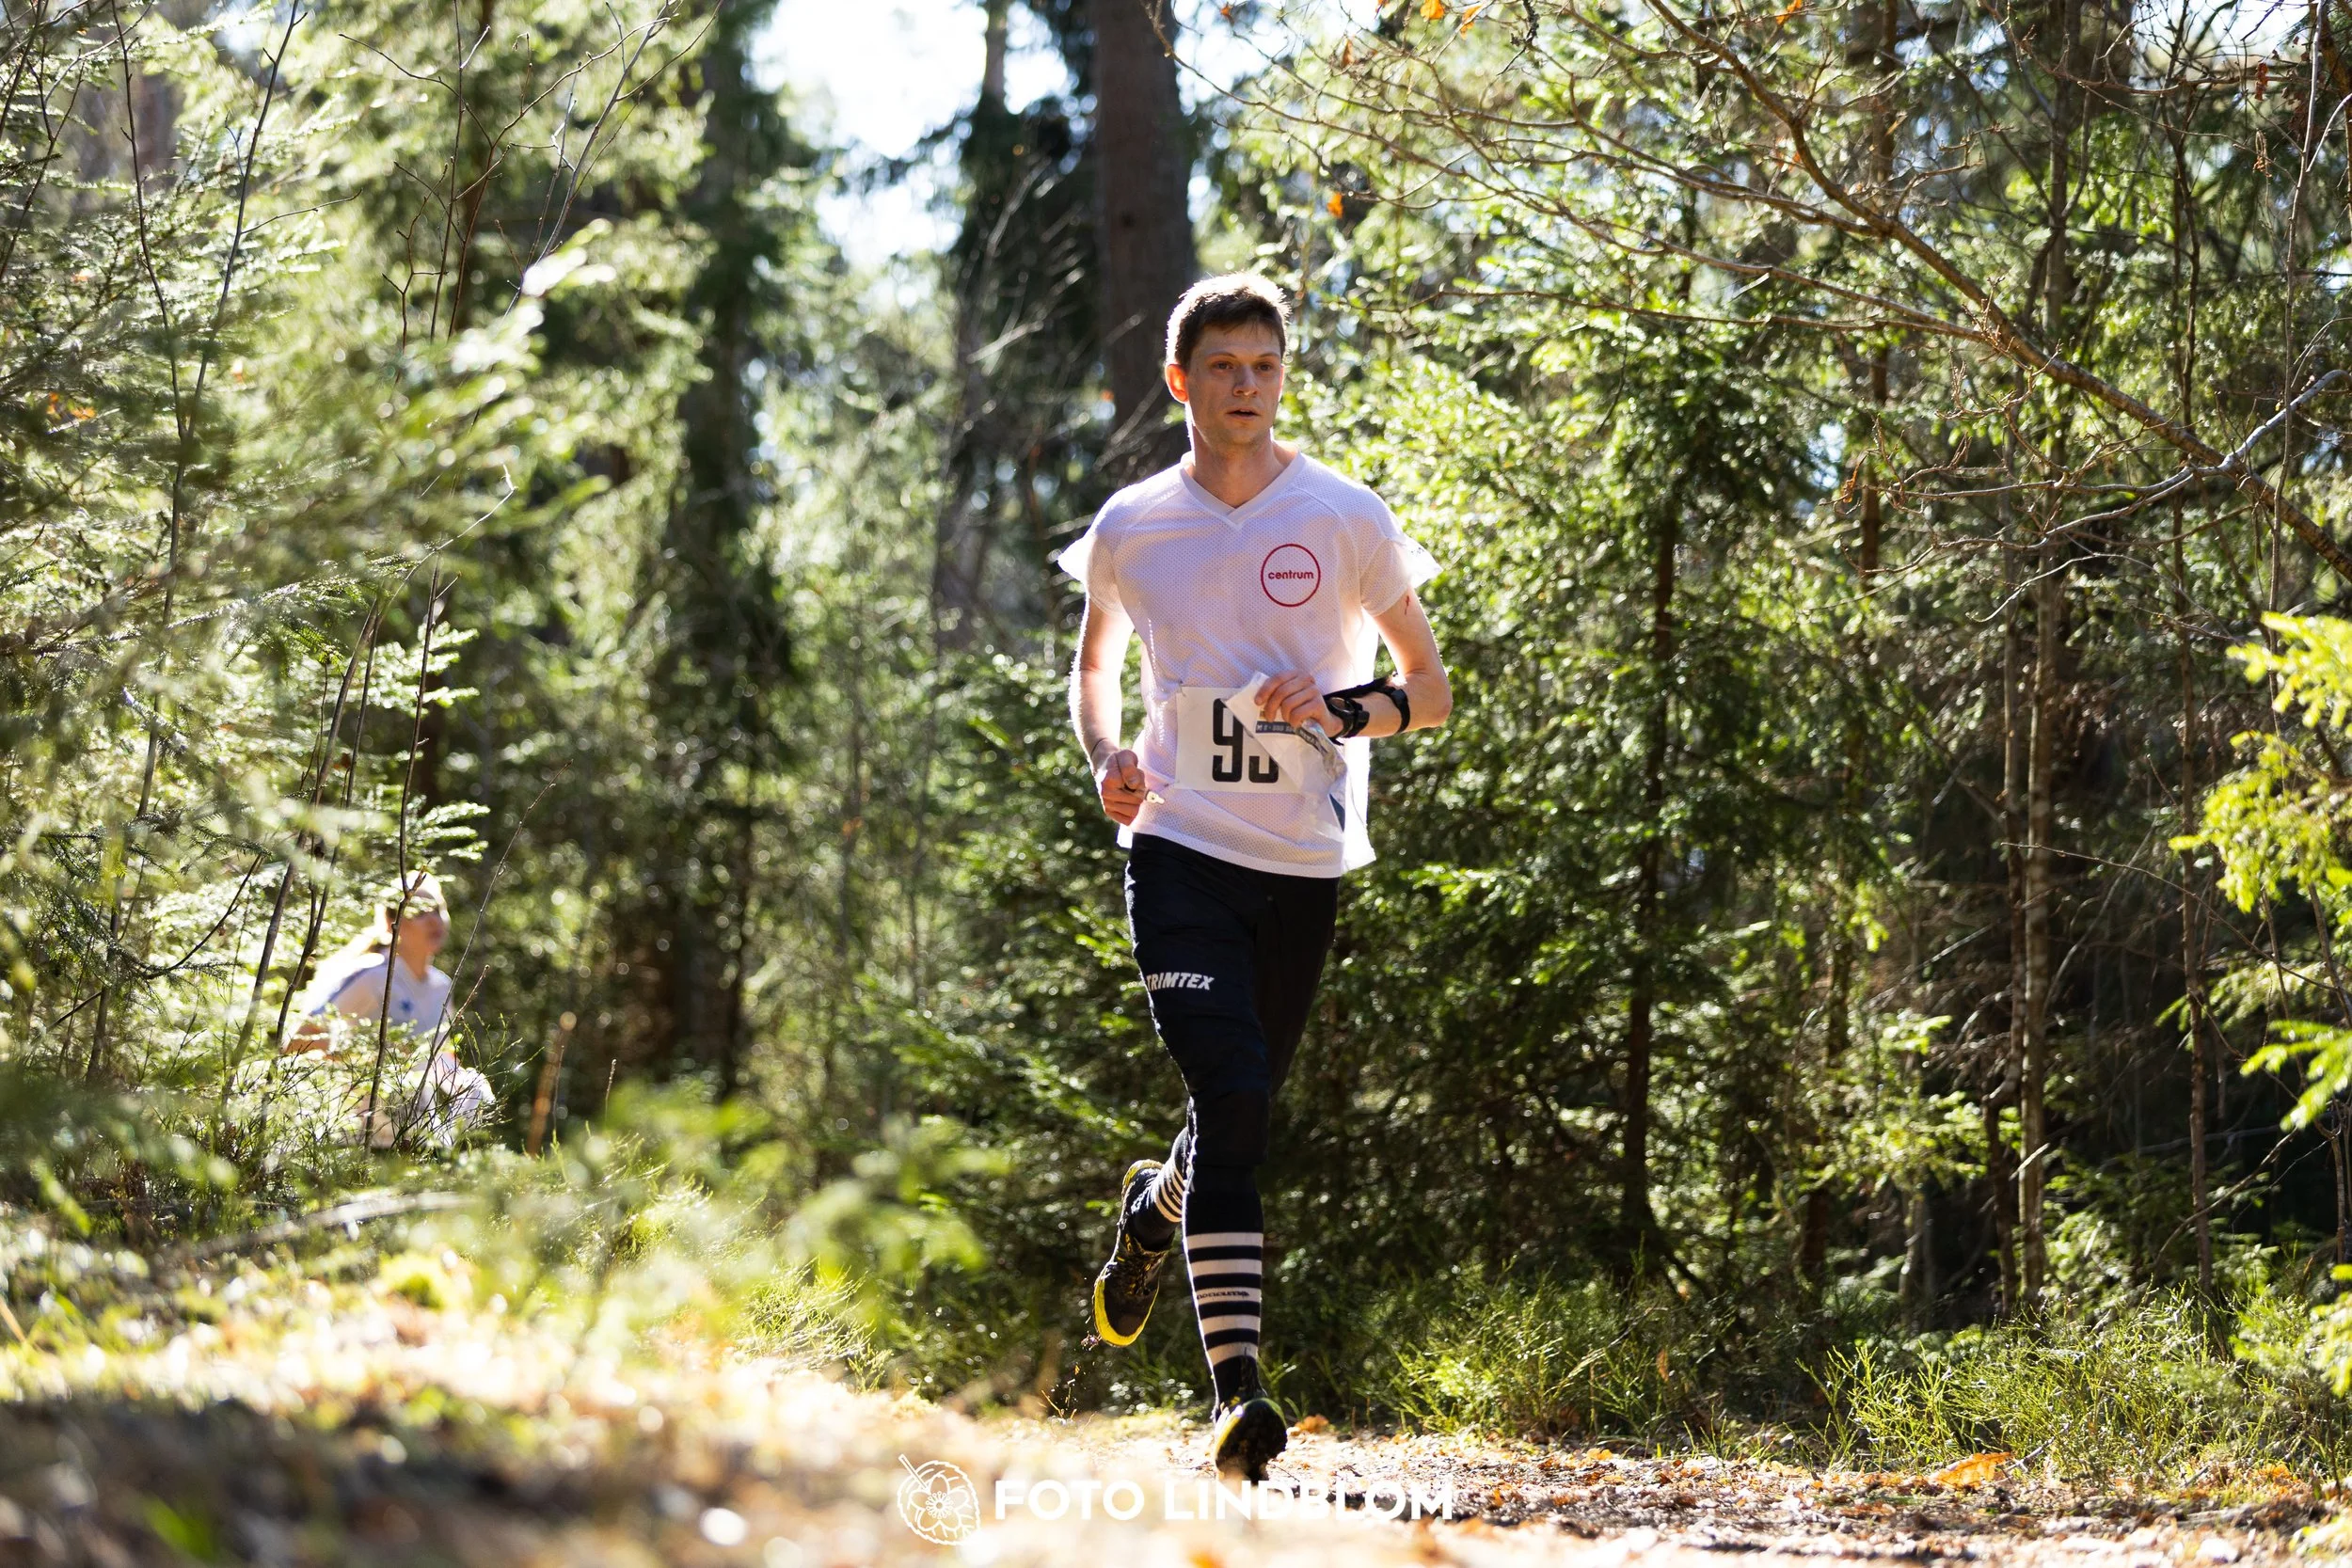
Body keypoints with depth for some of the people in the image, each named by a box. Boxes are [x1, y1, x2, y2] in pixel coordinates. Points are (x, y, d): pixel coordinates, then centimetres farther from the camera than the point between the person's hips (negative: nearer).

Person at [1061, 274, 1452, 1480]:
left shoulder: (1344, 518, 1)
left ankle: (1153, 1212, 47)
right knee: (1231, 1099, -18)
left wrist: (1339, 713, -14)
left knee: (1244, 1109, 10)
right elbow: (1092, 665, 22)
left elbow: (1430, 688, 7)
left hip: (1303, 862, 1)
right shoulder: (1129, 529, 5)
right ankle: (1237, 1391, -18)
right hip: (1178, 846, -1)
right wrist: (1106, 756, 1)